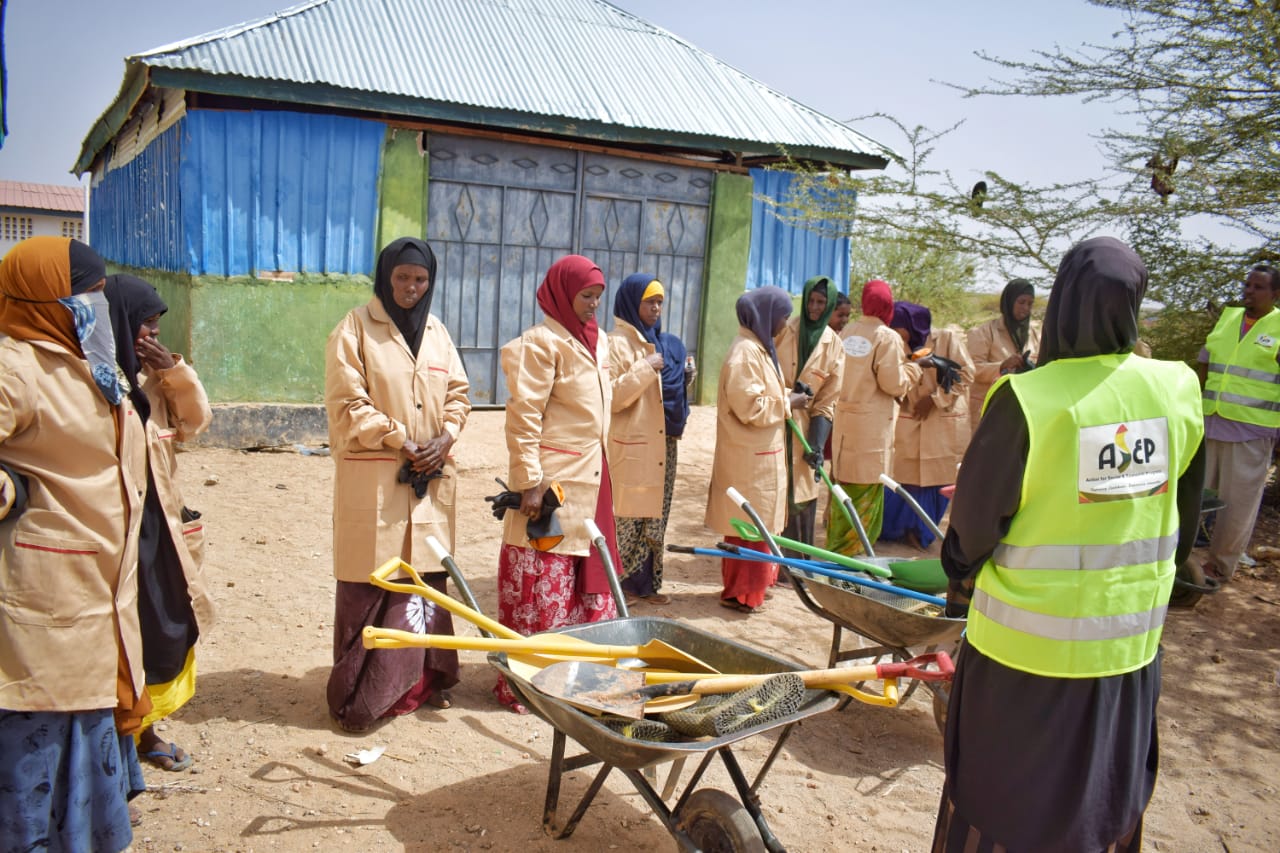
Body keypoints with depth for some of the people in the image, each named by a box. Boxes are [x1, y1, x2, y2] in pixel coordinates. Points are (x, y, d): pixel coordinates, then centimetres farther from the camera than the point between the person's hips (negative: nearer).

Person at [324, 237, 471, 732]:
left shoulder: (436, 331, 13)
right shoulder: (355, 328, -4)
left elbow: (458, 392, 15)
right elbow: (347, 403, -9)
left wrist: (445, 437, -3)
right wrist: (402, 441, -13)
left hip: (431, 477, 5)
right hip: (373, 478, -5)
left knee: (426, 578, 10)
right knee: (369, 586, -1)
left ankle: (421, 681, 24)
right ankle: (356, 698, 10)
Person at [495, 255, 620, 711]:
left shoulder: (596, 342, 13)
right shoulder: (541, 342, -10)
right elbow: (522, 417, -15)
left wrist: (597, 468, 17)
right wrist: (528, 482, -18)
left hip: (591, 482, 8)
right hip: (552, 481, -8)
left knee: (590, 582, 13)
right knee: (541, 586, -1)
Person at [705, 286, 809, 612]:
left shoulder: (759, 348, 13)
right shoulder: (746, 353, -18)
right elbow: (750, 407, -23)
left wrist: (787, 395, 6)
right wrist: (788, 404, -13)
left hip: (761, 453, 10)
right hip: (750, 457, -10)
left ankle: (752, 585, 29)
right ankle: (741, 593, 9)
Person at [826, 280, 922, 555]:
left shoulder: (844, 334, 5)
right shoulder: (888, 338, -11)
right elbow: (893, 383, -14)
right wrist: (911, 370, 3)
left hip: (842, 420, 6)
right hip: (872, 424, -6)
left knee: (842, 487, 16)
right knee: (867, 490, 4)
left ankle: (834, 549, 25)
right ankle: (849, 555, 8)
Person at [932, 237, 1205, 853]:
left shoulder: (1026, 400, -22)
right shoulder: (1177, 392, -8)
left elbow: (977, 518, -12)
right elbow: (1186, 514, 6)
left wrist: (961, 577, 6)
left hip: (1028, 640, -4)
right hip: (1130, 639, 4)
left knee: (1004, 799, 15)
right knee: (1106, 791, 24)